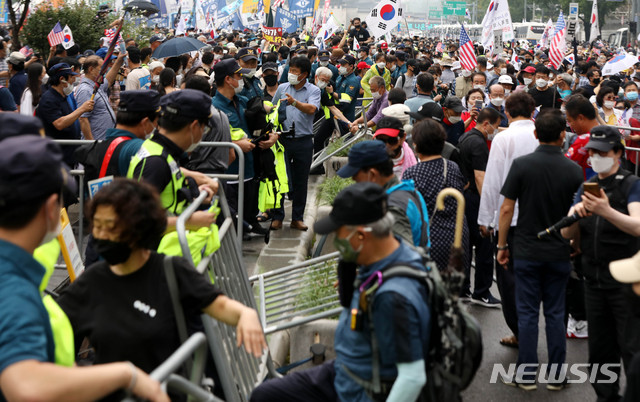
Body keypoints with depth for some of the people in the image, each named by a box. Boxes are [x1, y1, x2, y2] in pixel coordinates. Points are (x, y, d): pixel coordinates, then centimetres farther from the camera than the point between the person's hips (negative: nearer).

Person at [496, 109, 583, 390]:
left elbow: (507, 208, -8)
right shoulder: (574, 170, -5)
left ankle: (527, 375, 10)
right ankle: (556, 375, 15)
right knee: (555, 314, 10)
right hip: (559, 253, 1)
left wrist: (501, 245, 1)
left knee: (527, 313, 5)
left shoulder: (521, 164, -9)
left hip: (527, 251, -1)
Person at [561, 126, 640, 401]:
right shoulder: (586, 188, 11)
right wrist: (576, 214, -18)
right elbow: (567, 233, 4)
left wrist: (607, 211, -40)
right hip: (594, 280, 6)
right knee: (600, 347, 14)